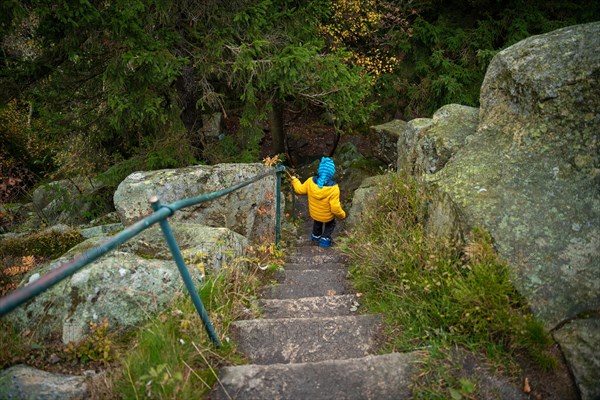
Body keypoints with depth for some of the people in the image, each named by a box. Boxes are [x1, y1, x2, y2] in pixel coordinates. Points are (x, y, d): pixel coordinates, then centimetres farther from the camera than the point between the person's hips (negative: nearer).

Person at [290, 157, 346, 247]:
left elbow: (300, 190, -6)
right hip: (327, 217, -4)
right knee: (330, 224, 34)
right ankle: (325, 238, 39)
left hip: (314, 214, 4)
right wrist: (342, 215, -9)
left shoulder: (311, 181, -26)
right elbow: (335, 208, -30)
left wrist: (294, 180, 13)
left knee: (317, 223, 39)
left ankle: (316, 236, 60)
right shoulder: (333, 189, -37)